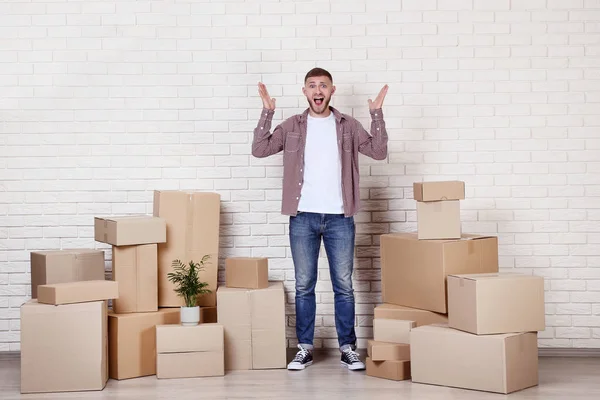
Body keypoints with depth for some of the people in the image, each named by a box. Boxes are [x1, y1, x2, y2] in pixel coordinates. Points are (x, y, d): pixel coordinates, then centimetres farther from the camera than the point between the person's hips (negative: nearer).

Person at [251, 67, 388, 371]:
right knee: (304, 286, 5)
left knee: (344, 285, 3)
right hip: (303, 218, 0)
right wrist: (267, 112, -9)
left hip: (339, 218, 0)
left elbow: (379, 151, -2)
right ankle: (304, 347, 14)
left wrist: (376, 113, -11)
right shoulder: (292, 126, 6)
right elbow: (259, 149, -1)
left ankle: (348, 347, 12)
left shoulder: (348, 126, 6)